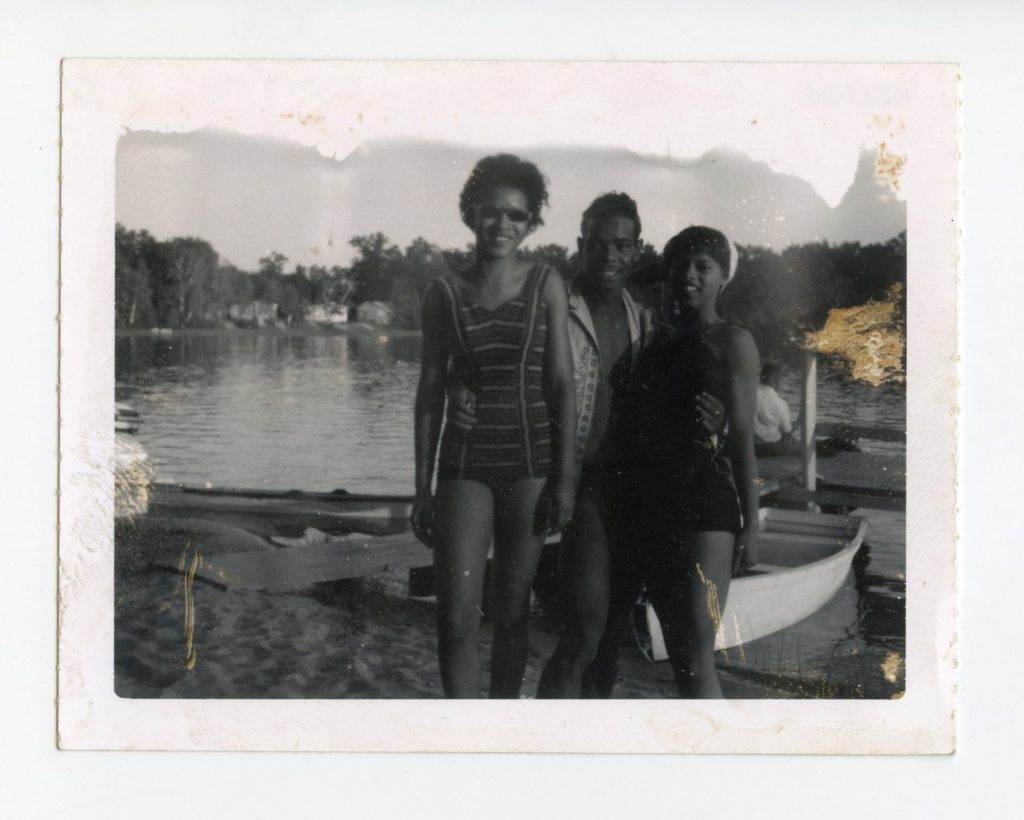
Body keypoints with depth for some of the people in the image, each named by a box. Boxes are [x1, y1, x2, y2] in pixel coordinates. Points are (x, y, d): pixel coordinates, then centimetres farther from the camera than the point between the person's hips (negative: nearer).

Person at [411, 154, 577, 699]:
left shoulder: (546, 286, 2)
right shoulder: (444, 294, 5)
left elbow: (562, 385, 0)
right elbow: (430, 392, 6)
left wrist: (565, 478, -7)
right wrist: (422, 487, 3)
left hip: (530, 463, 0)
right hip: (465, 464, 0)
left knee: (510, 612, 8)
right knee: (456, 616, -10)